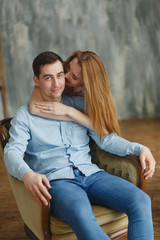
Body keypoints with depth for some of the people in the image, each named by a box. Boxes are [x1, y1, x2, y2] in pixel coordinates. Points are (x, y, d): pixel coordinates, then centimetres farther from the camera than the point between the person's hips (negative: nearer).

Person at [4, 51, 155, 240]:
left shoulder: (80, 105, 21)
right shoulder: (25, 115, 11)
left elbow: (105, 138, 15)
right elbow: (12, 152, -3)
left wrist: (139, 149, -2)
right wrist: (27, 174, -26)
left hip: (91, 174, 4)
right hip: (56, 181, -4)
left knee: (141, 200, -22)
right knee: (82, 216, -38)